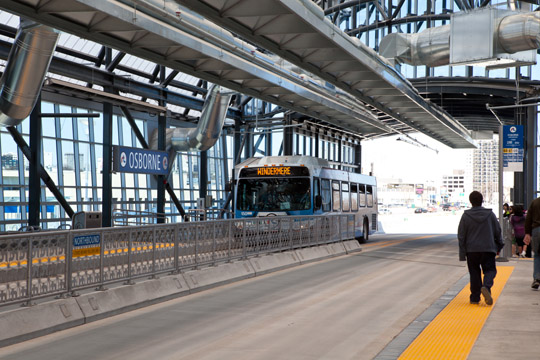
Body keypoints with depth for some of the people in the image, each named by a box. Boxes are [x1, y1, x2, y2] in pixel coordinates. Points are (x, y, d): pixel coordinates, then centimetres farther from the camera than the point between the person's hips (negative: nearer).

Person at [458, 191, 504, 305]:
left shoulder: (466, 215, -3)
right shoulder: (490, 214, -1)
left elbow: (461, 236, -2)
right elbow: (498, 231, 5)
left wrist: (462, 253, 3)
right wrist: (499, 246, 18)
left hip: (471, 249, 0)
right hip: (488, 248, 0)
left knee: (474, 273, 10)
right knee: (490, 270, 6)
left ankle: (475, 297, 10)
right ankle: (486, 287, -24)